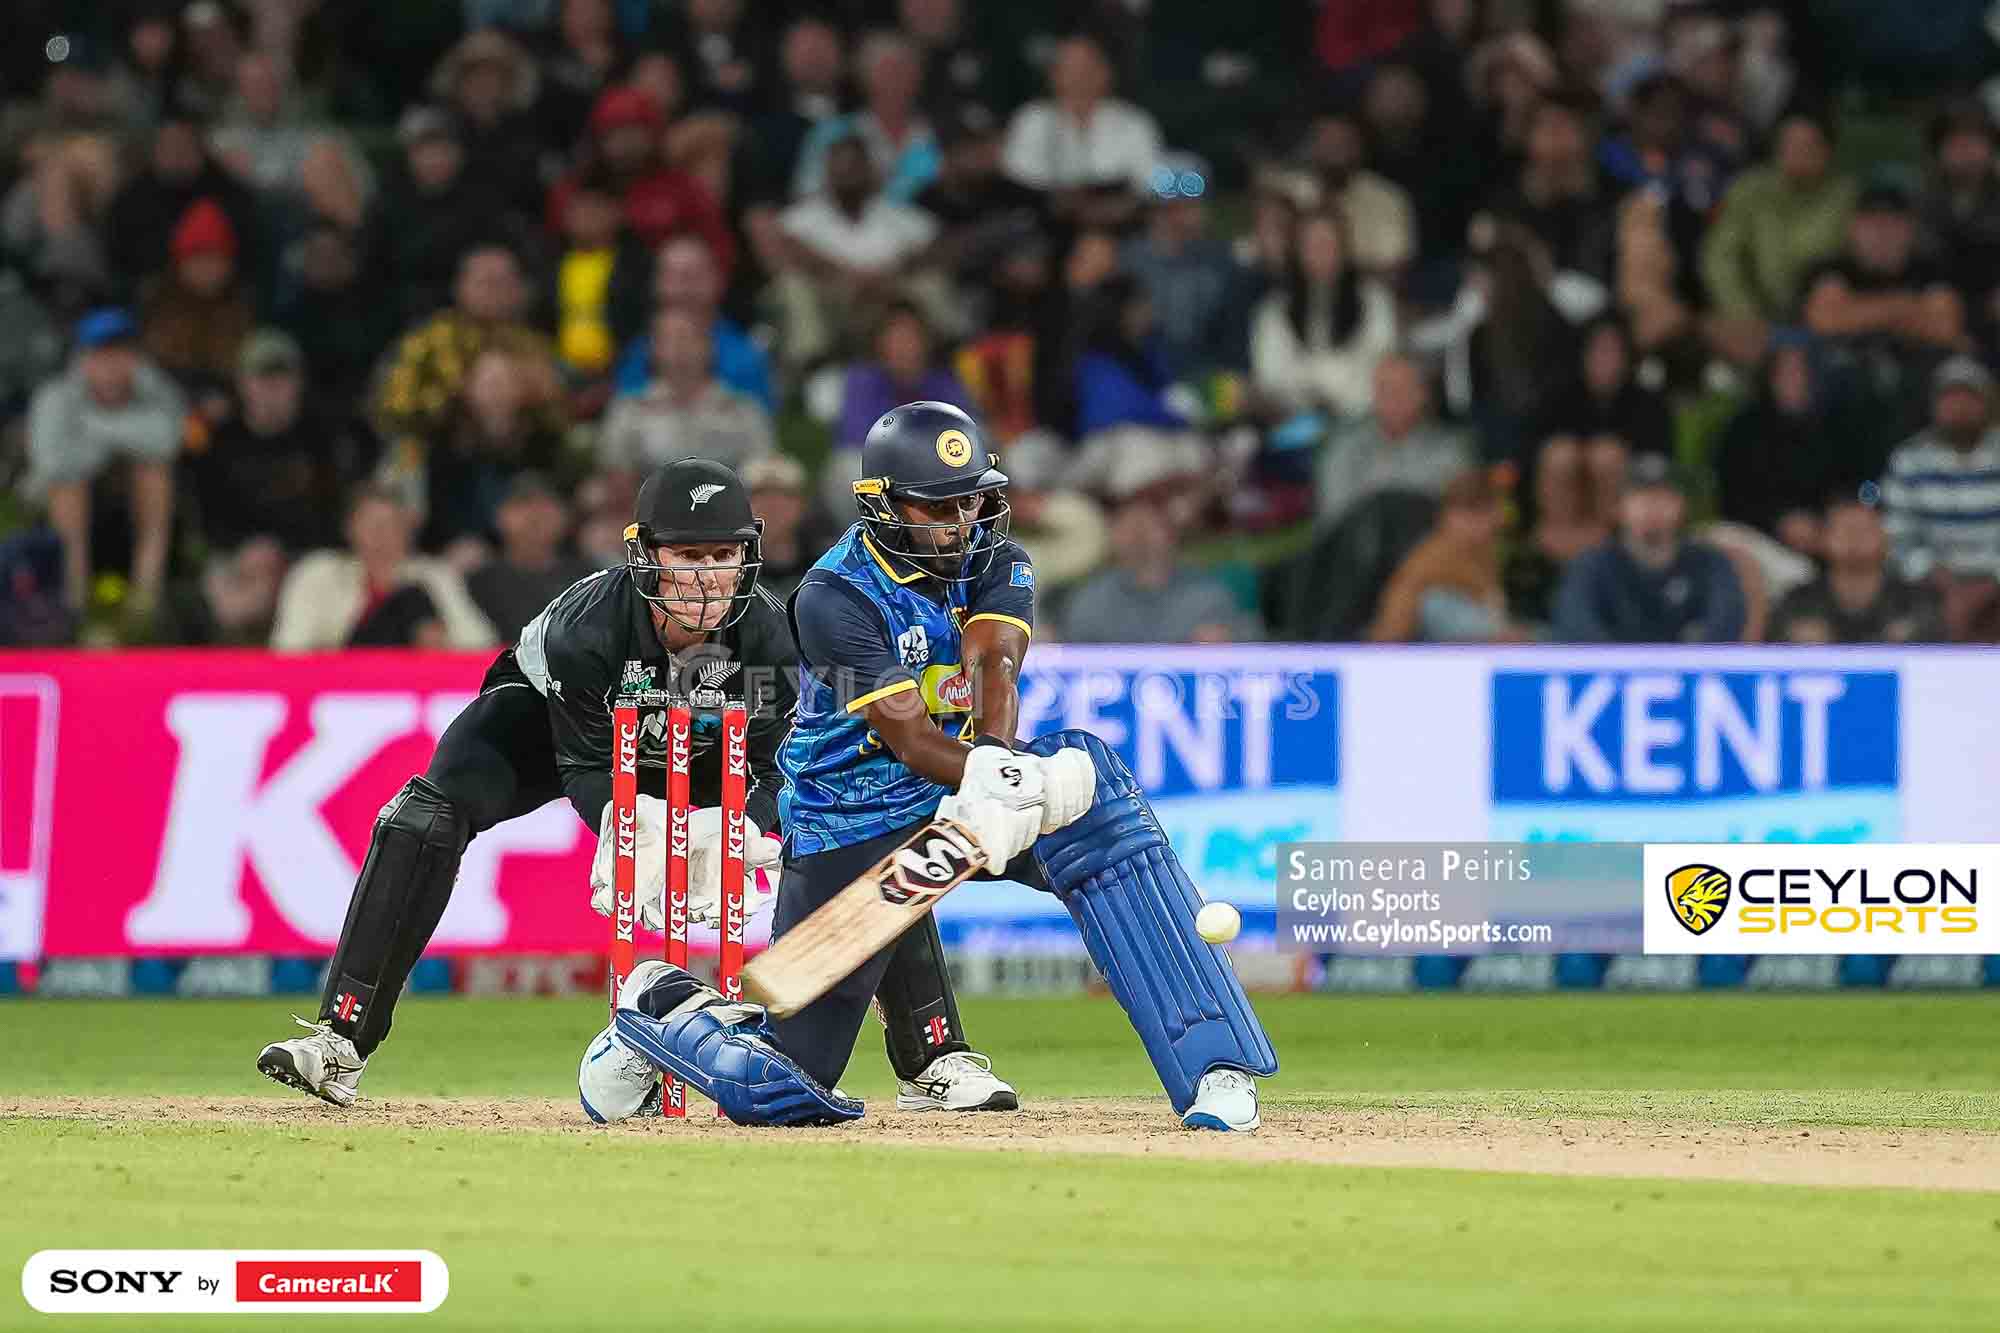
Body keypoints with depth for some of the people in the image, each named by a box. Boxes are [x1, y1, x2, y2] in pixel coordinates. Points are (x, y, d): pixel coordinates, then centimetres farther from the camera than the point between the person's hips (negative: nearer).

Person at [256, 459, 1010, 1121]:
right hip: (553, 717, -3)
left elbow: (774, 769, -24)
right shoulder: (586, 628, -38)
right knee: (426, 817, -29)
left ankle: (931, 1063, 5)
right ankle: (340, 1047, -27)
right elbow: (587, 767, -29)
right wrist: (631, 825, -50)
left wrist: (736, 836, -45)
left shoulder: (764, 633, -30)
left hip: (701, 751, 3)